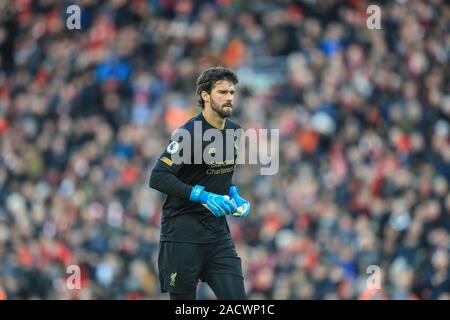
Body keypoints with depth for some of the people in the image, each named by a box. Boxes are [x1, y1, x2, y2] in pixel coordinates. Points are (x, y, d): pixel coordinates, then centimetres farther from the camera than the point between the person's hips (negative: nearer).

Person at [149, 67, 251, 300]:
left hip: (218, 229, 6)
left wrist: (233, 194, 6)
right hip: (183, 231, -6)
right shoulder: (189, 133, -15)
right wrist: (202, 195, -26)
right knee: (183, 299, -1)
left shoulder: (234, 131, 9)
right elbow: (158, 177, -21)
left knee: (235, 297, -5)